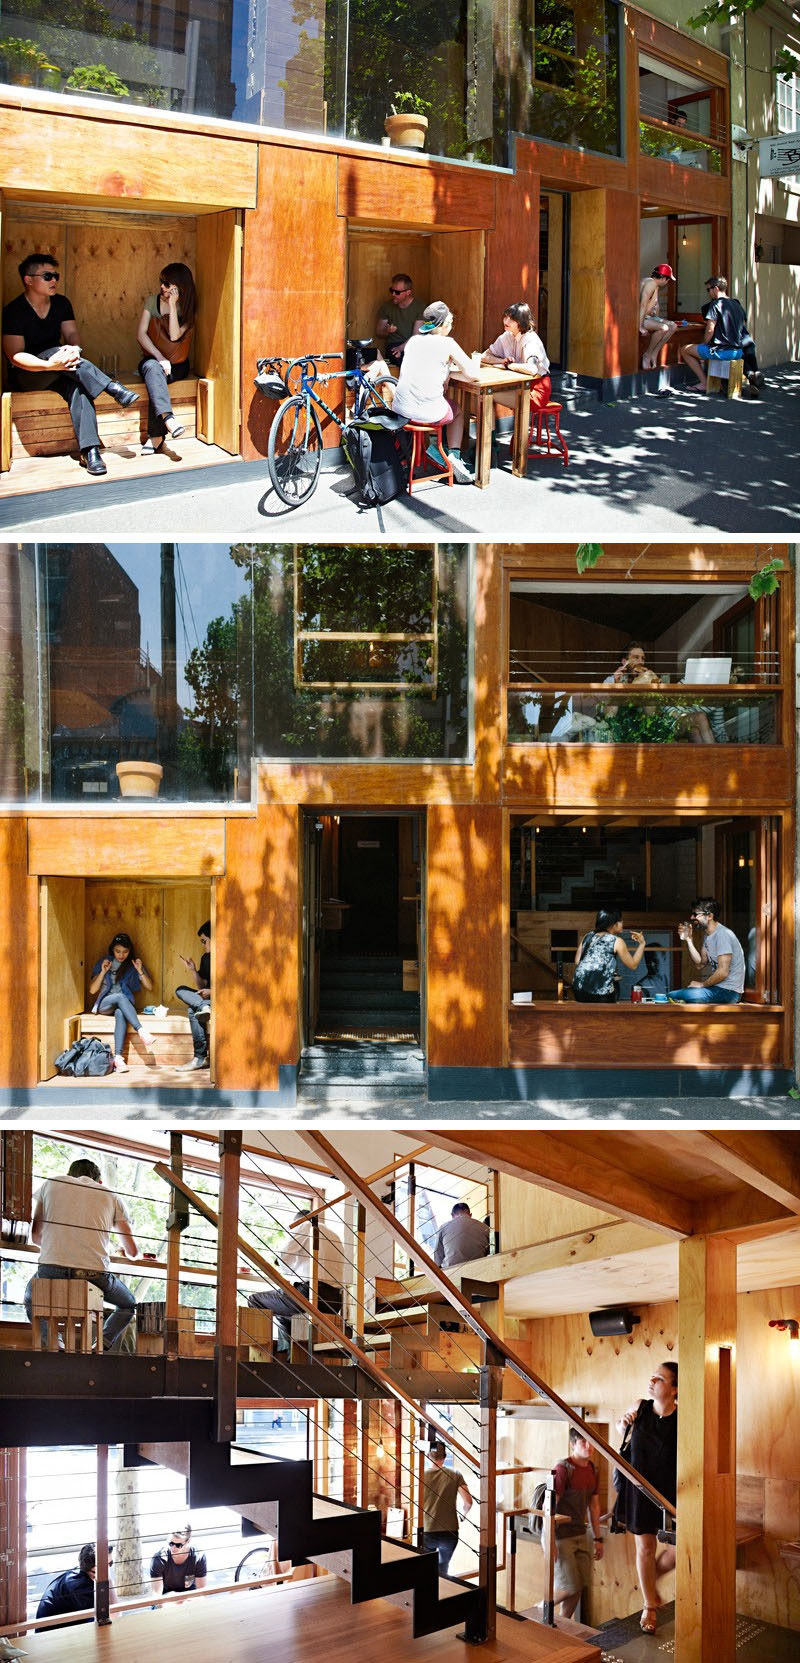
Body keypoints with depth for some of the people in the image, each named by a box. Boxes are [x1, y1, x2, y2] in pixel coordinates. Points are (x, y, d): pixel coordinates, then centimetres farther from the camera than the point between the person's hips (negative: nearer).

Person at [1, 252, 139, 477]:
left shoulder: (61, 304, 8)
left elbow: (72, 335, -1)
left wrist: (74, 349, -28)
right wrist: (50, 365, -37)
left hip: (56, 372, 4)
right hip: (26, 376, -4)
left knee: (78, 385, -32)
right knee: (58, 351, -35)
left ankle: (89, 450, -46)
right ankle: (113, 388, -35)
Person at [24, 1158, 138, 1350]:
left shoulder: (51, 1183, 22)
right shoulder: (110, 1196, 20)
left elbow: (35, 1236, 30)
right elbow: (132, 1251, 25)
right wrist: (128, 1253, 50)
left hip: (51, 1269, 0)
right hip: (95, 1272, 0)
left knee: (31, 1300, 33)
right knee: (128, 1305, 28)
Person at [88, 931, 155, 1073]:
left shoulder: (133, 964, 11)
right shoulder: (103, 963, 9)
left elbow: (149, 986, 7)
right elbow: (92, 990, 5)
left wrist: (140, 971, -9)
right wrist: (103, 972, -8)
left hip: (124, 1005, 0)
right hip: (104, 1004, 0)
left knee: (120, 1013, -38)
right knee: (121, 996, -36)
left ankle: (118, 1056, -50)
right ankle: (142, 1032, -50)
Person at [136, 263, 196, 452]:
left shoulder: (186, 309, 1)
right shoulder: (152, 301, 5)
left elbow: (174, 335, -14)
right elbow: (141, 334, -4)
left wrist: (173, 305, -16)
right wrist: (160, 358, -17)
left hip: (176, 365, -1)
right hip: (152, 357, 1)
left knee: (155, 376, -34)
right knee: (152, 367, -36)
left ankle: (156, 436, -39)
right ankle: (168, 418, -57)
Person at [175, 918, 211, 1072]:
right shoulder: (205, 958, 13)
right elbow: (202, 986, 15)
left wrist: (212, 992, -20)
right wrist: (193, 970, 0)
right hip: (208, 998, 8)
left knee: (193, 1011, -31)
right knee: (180, 990, -15)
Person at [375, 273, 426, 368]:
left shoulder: (419, 306, -2)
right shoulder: (387, 306, 6)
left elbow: (416, 336, -6)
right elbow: (378, 333, 12)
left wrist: (401, 348, -20)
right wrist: (387, 331, -12)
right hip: (393, 345, 1)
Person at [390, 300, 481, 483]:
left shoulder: (413, 341, 10)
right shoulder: (447, 344, -5)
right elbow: (472, 375, -4)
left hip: (401, 409, 5)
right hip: (428, 411, -5)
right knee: (458, 411, 30)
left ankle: (431, 445, 24)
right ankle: (454, 454, 16)